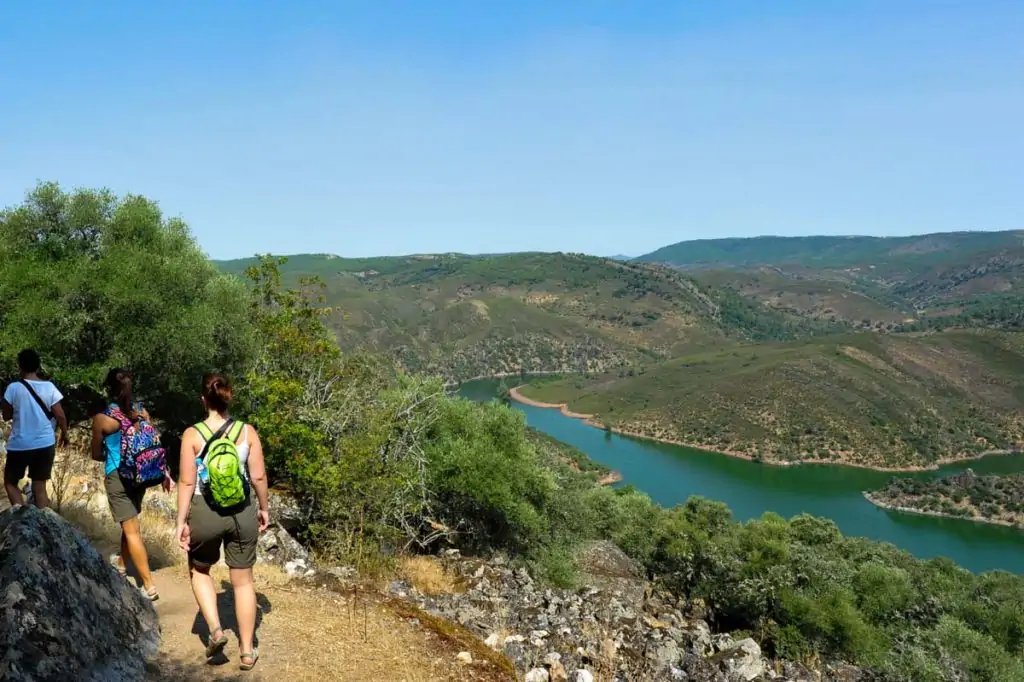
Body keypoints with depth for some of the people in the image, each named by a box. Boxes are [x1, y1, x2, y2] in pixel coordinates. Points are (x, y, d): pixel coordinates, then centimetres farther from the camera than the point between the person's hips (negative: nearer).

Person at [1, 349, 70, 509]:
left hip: (19, 445, -2)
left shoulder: (13, 388, -9)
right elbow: (60, 415, -3)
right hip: (45, 443, 2)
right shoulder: (49, 387, -4)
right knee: (39, 486, 9)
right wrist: (64, 433, 13)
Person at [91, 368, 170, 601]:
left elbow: (97, 455, 0)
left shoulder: (102, 418, -12)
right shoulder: (142, 412, -2)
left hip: (117, 476, -5)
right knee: (130, 521, 26)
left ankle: (149, 586, -3)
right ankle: (121, 562, 49)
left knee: (132, 530, -2)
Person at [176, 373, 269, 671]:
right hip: (242, 512, 1)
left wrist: (181, 521, 0)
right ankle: (247, 652, 20)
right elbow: (259, 476, -1)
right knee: (243, 581, 12)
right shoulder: (247, 431, -4)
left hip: (205, 512, -1)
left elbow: (187, 482, -8)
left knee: (199, 570, 26)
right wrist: (264, 509, 13)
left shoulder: (192, 435, -9)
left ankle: (216, 630, 11)